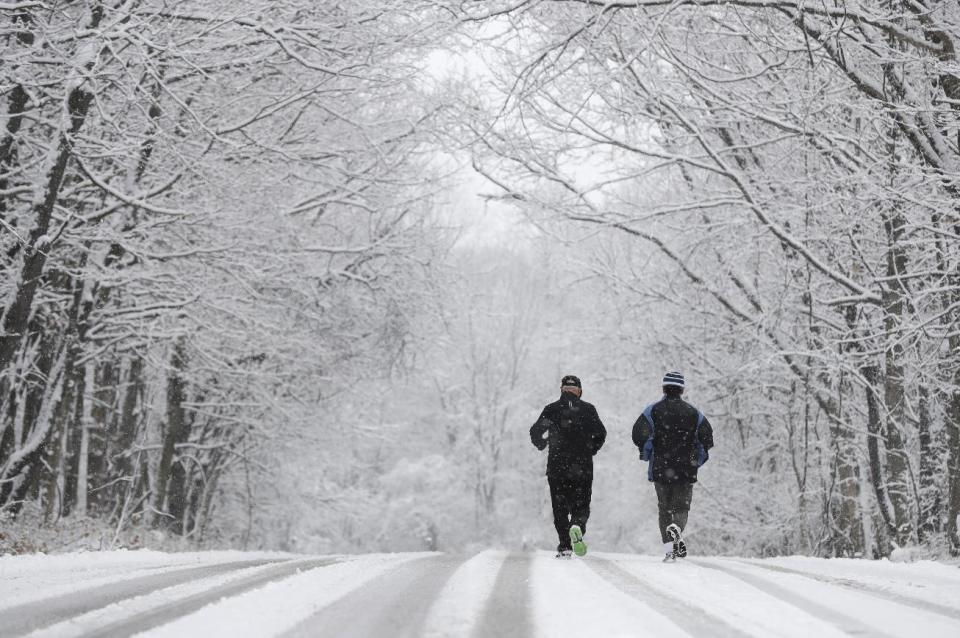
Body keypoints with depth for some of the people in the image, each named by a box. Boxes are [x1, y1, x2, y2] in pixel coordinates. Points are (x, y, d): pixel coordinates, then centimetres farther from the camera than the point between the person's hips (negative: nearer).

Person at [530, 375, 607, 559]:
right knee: (581, 505, 7)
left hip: (557, 467, 0)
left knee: (560, 508, 8)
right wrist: (591, 450, 12)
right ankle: (577, 526, -25)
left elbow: (536, 432, -1)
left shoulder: (552, 409, 2)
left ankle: (564, 547, 1)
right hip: (583, 467, 0)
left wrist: (542, 445, 20)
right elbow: (600, 433, -5)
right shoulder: (588, 409, 2)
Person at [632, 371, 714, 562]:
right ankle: (676, 529, -27)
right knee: (681, 506, 6)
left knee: (664, 509, 10)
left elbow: (639, 434, -12)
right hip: (686, 471, 0)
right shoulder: (693, 413, 4)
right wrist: (697, 460, 13)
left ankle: (670, 548, 2)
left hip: (660, 469, 0)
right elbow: (707, 438, 0)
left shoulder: (653, 410, -1)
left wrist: (647, 454, 5)